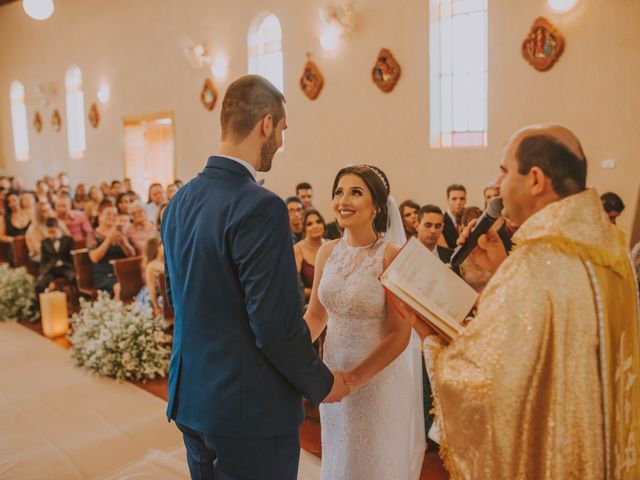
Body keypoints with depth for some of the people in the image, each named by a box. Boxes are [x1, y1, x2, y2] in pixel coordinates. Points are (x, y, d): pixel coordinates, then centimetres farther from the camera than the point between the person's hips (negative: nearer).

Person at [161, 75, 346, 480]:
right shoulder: (260, 208, -23)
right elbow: (276, 322, -23)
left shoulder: (179, 202, 3)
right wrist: (322, 384, -6)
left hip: (190, 398, 8)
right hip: (249, 409, -8)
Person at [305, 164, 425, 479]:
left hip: (378, 379, -5)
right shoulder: (327, 252, -2)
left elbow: (400, 334, -18)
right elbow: (315, 314, 6)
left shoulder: (392, 256, -17)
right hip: (333, 374, 5)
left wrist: (353, 377, -25)